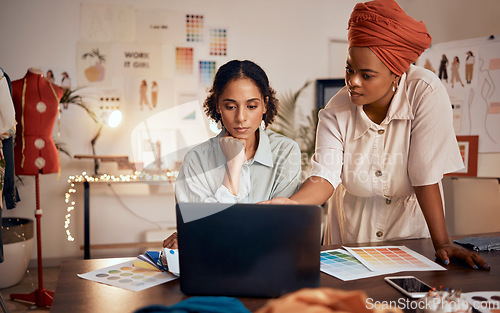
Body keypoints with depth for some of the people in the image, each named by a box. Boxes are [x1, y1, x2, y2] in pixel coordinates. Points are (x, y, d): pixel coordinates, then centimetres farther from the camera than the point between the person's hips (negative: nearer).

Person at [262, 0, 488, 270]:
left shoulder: (426, 93, -21)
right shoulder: (336, 112, -12)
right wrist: (290, 204, -39)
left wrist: (442, 244, -22)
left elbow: (427, 176, -22)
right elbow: (325, 177, -20)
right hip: (353, 229, 2)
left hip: (410, 220, -2)